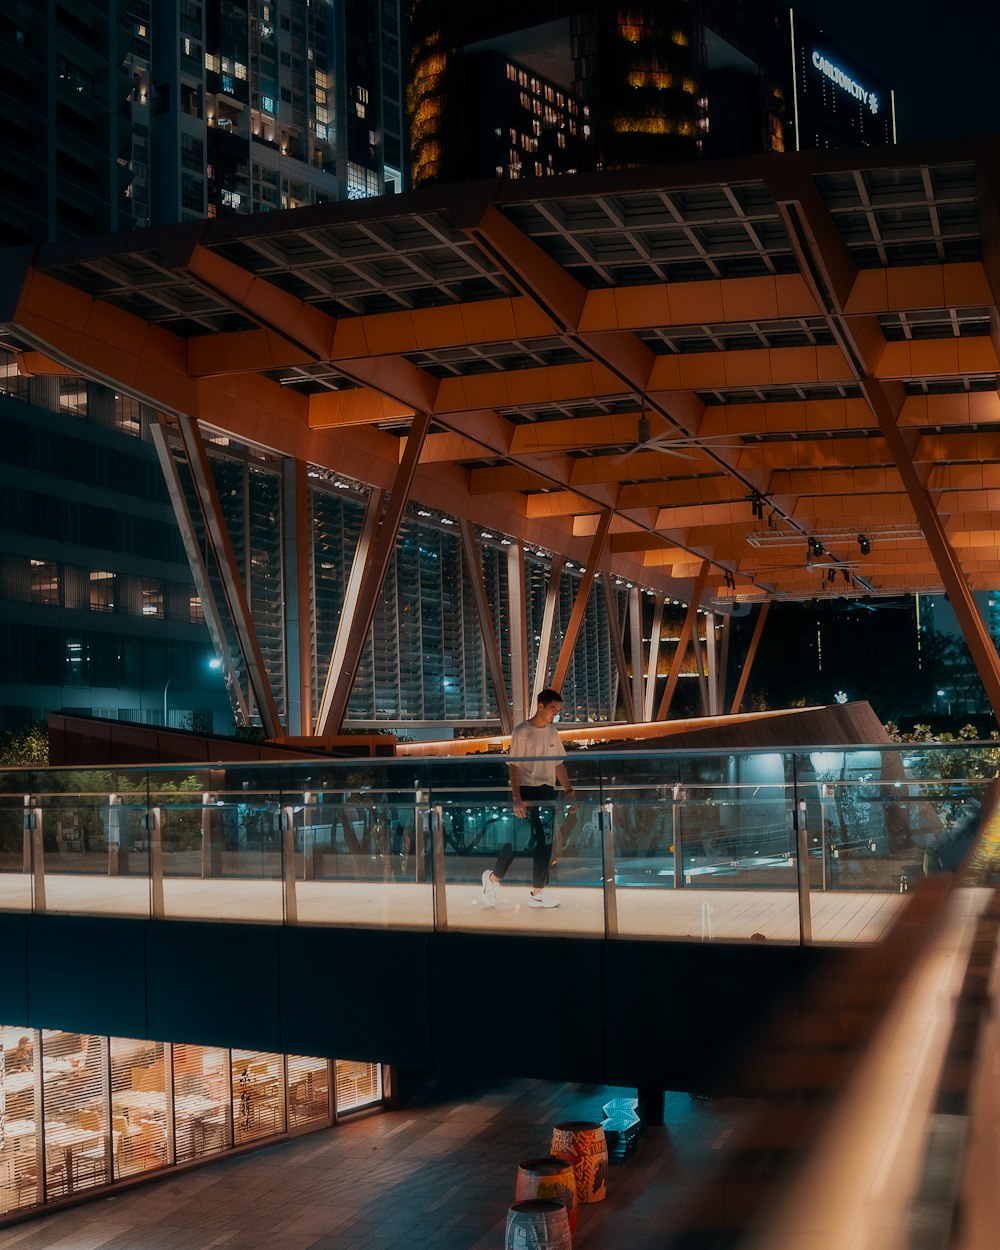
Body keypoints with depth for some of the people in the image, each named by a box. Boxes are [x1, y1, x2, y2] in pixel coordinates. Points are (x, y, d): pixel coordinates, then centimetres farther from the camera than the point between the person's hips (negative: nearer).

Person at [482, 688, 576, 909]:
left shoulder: (553, 732, 11)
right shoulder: (522, 732, -8)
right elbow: (514, 766, -12)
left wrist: (569, 790, 10)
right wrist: (516, 798, -19)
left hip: (547, 792, 7)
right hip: (526, 791, -7)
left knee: (545, 842, 4)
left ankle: (537, 893, 9)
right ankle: (493, 877, 13)